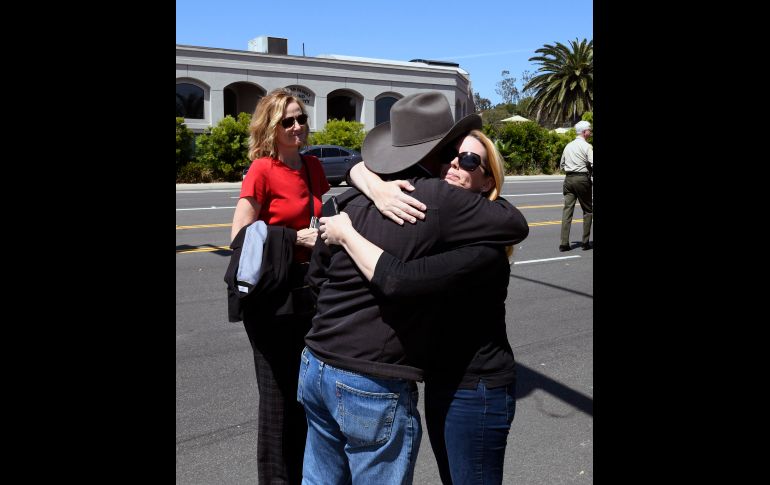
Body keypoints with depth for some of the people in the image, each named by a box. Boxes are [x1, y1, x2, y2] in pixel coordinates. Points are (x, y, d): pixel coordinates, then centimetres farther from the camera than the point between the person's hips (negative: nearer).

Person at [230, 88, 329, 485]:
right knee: (279, 391, 3)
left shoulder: (313, 167, 7)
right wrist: (297, 237, -17)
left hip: (308, 286, 7)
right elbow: (240, 237, -14)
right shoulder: (261, 171, -13)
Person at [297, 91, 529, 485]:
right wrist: (486, 196, 12)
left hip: (315, 368, 7)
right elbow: (516, 225, -4)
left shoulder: (349, 200, 3)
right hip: (374, 390, -6)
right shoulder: (438, 200, -15)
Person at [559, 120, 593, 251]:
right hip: (582, 179, -5)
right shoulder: (587, 146, -7)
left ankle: (564, 243, -4)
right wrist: (590, 173, 1)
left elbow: (562, 165, 19)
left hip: (569, 179, 5)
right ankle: (585, 242, 9)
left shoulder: (568, 146, 13)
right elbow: (592, 164, -16)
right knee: (587, 210, 8)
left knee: (567, 209, 1)